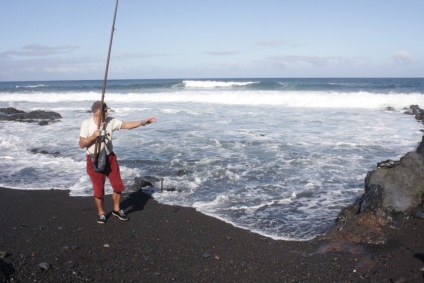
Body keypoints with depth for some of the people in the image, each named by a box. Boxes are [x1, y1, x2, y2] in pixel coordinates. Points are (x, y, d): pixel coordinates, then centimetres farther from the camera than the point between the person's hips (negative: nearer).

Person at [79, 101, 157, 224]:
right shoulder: (86, 123, -11)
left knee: (118, 186, 6)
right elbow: (82, 144, -10)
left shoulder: (110, 121, -4)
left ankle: (117, 210, 28)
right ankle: (101, 213, 25)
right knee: (99, 190, 3)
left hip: (110, 158, 3)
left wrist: (144, 122, -17)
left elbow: (127, 125, -7)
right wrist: (93, 136, -26)